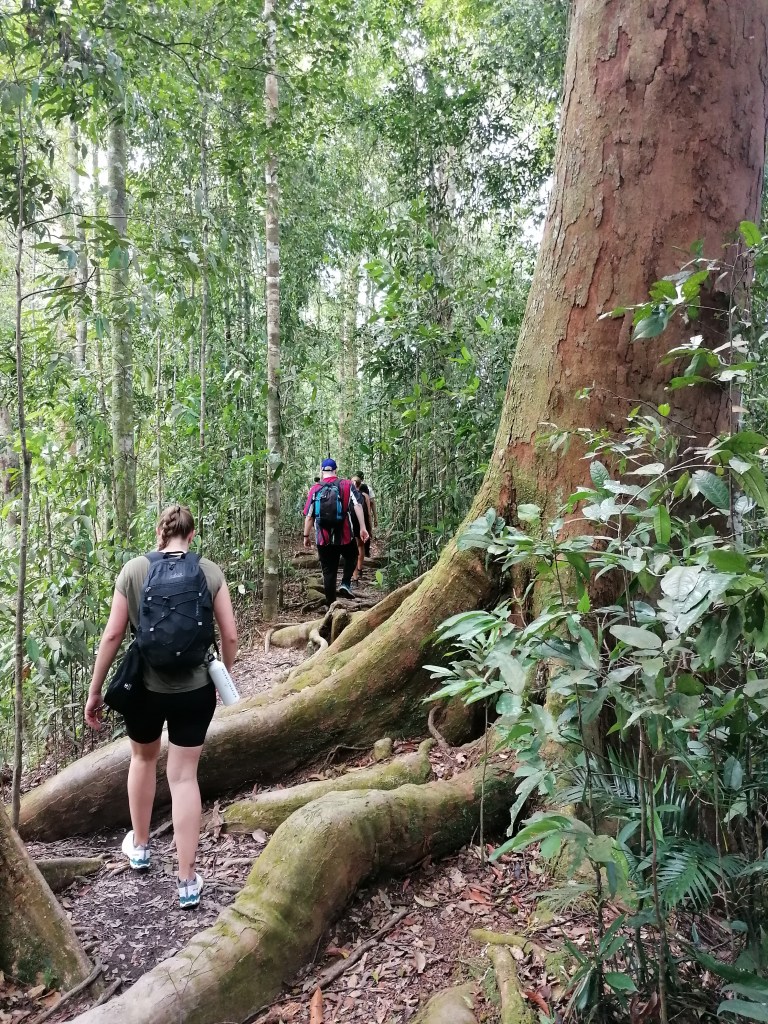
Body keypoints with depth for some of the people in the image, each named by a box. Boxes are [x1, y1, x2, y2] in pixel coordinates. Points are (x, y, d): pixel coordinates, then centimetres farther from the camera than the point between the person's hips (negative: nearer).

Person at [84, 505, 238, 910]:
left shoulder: (134, 570, -8)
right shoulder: (210, 572, -7)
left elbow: (112, 636, -6)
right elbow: (230, 636, -4)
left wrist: (94, 691, 5)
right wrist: (223, 675, 14)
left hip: (145, 687, 1)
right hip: (194, 690, 0)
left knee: (143, 757, 27)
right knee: (184, 776, 10)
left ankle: (139, 846, 44)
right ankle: (188, 881, 15)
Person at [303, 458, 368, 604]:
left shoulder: (315, 489, 1)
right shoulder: (347, 485, -1)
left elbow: (309, 516, 0)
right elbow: (357, 505, -11)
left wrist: (306, 536, 9)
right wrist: (362, 528, -12)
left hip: (323, 539, 1)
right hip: (345, 536, -1)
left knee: (328, 572, 9)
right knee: (352, 557, 26)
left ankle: (331, 604, 12)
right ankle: (345, 583, 6)